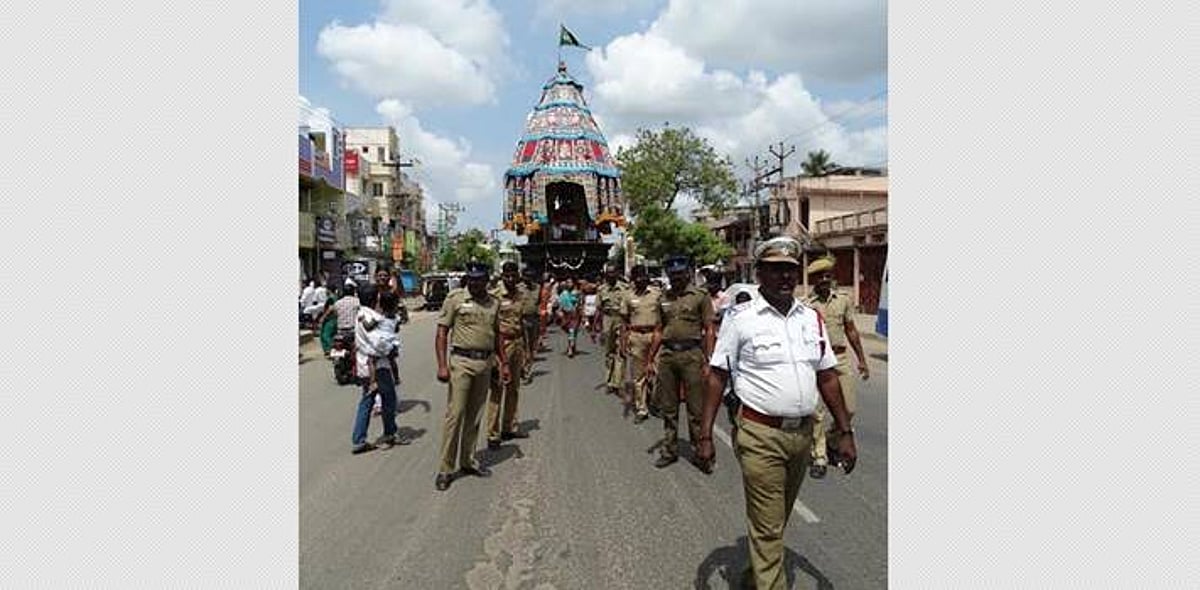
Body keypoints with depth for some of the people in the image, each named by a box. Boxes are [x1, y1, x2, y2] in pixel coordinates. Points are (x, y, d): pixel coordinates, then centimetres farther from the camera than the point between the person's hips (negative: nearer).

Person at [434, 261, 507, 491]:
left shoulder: (494, 302, 10)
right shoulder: (455, 298, -4)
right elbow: (442, 333, -5)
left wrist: (504, 362, 15)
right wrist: (442, 365, -13)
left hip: (485, 363, 5)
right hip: (462, 362, -5)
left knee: (474, 415, 13)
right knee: (455, 414, -5)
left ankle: (468, 461, 25)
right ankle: (445, 469, 4)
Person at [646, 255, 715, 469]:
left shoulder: (700, 296, -1)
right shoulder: (664, 298, 13)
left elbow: (709, 330, -3)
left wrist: (707, 361, -9)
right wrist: (650, 358, 13)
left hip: (691, 354, -4)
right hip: (667, 354, 5)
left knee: (696, 407, 1)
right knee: (668, 407, 11)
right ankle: (669, 450, 23)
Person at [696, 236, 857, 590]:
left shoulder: (811, 318, 8)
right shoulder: (741, 318, -7)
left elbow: (827, 378, 12)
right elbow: (717, 375, -6)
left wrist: (845, 433, 9)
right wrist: (705, 435, -9)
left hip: (802, 434, 6)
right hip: (761, 435, -5)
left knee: (779, 518, 20)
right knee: (767, 525, -1)